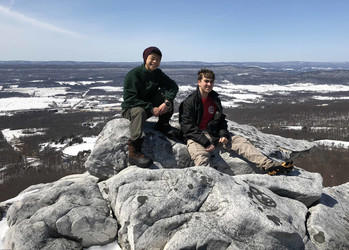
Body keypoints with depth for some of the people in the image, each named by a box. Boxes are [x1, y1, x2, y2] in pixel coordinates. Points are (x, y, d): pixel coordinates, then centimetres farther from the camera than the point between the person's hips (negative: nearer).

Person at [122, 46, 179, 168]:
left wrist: (167, 102, -30)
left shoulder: (157, 73, 1)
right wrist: (151, 109, -28)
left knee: (166, 94, -11)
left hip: (151, 105, 6)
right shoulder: (133, 74, -17)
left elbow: (173, 86, -9)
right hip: (130, 108, -5)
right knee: (139, 111, -41)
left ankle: (163, 124, -8)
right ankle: (134, 152, -45)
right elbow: (129, 99, -22)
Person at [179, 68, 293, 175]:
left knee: (240, 141, -9)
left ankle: (269, 165, -16)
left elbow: (221, 120, 19)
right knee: (201, 156, -36)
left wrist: (223, 135, -2)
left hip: (214, 134, 6)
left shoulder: (215, 99, 14)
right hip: (196, 136, -6)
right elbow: (188, 127, -12)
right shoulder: (189, 102, -6)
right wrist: (205, 142, -21)